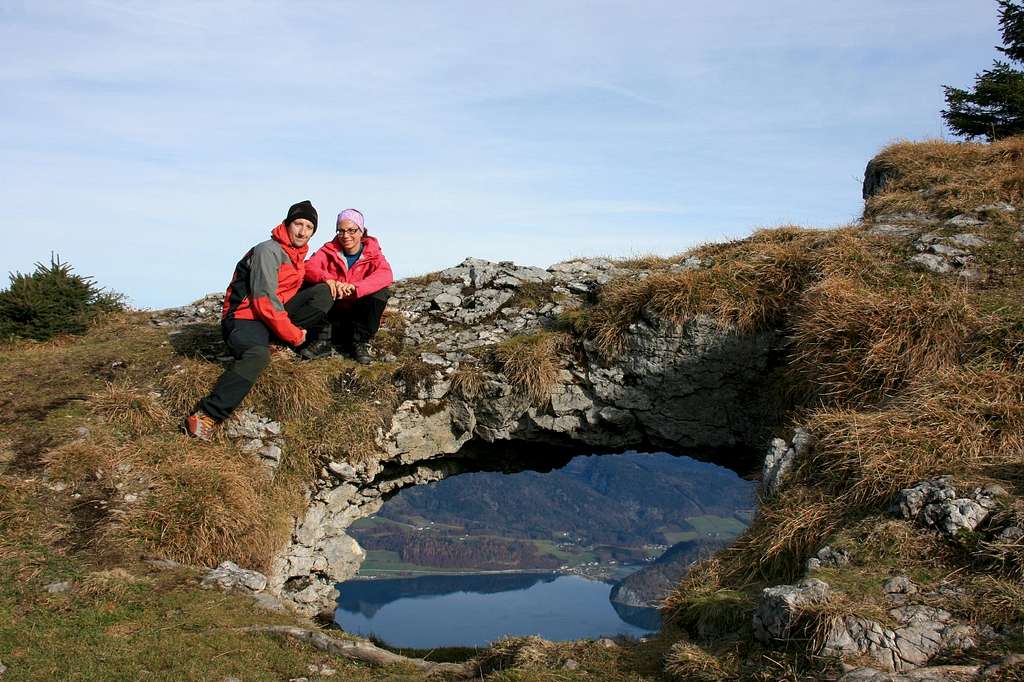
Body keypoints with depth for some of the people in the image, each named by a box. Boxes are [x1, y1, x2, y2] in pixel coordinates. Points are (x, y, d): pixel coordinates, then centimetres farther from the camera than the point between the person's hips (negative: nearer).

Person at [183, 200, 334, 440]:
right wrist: (294, 335, -17)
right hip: (244, 316, -8)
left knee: (325, 293, -4)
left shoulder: (298, 254, 13)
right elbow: (265, 301, -22)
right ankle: (207, 415, -42)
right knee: (258, 354, -41)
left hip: (274, 315, 8)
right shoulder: (268, 251, -15)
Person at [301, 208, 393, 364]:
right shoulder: (329, 250, -2)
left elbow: (386, 274, -28)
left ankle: (360, 343, -17)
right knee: (314, 286, -23)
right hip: (332, 314, 1)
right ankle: (322, 340, -22)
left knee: (381, 292, -27)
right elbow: (309, 267, -19)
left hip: (359, 314, -1)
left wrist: (354, 287, -43)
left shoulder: (372, 253, -6)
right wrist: (327, 279, -42)